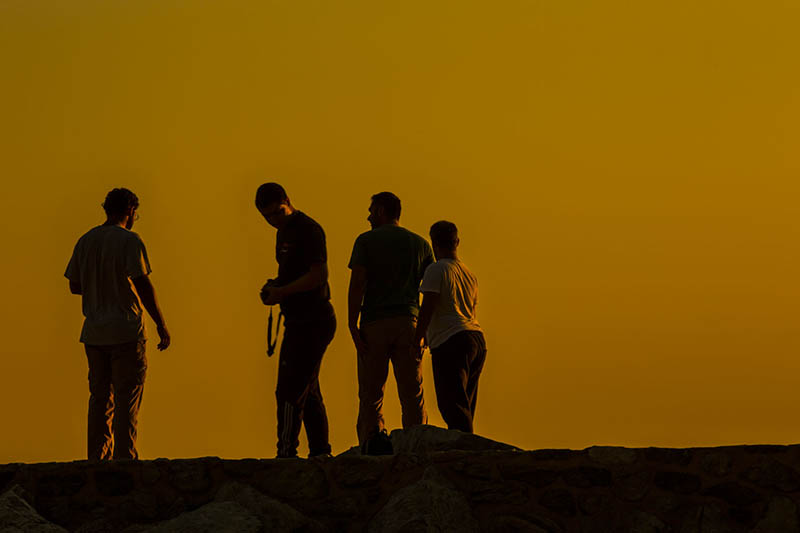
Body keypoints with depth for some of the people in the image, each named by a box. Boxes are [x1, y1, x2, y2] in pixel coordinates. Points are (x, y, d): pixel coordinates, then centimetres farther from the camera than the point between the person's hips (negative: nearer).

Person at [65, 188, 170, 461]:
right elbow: (143, 286, -13)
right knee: (127, 400, -3)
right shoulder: (129, 241, -9)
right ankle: (125, 458, -6)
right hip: (125, 331, -6)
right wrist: (161, 325, -8)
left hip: (93, 333, 6)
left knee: (100, 399, 10)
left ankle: (97, 459, 9)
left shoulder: (85, 241, 10)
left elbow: (75, 286, 13)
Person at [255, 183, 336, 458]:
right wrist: (274, 287, 7)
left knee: (290, 391, -13)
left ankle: (286, 453, -14)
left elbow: (319, 274, -20)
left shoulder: (307, 229, -12)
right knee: (308, 393, 12)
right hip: (301, 322, 10)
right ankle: (320, 454, 15)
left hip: (311, 322, -10)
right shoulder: (285, 231, 18)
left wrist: (282, 292, -17)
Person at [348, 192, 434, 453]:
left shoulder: (366, 241, 3)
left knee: (371, 392, 2)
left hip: (374, 324, -2)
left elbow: (357, 284, -8)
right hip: (408, 323, 2)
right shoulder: (420, 244, 13)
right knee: (412, 393, 2)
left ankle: (371, 438, -16)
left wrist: (352, 326, -11)